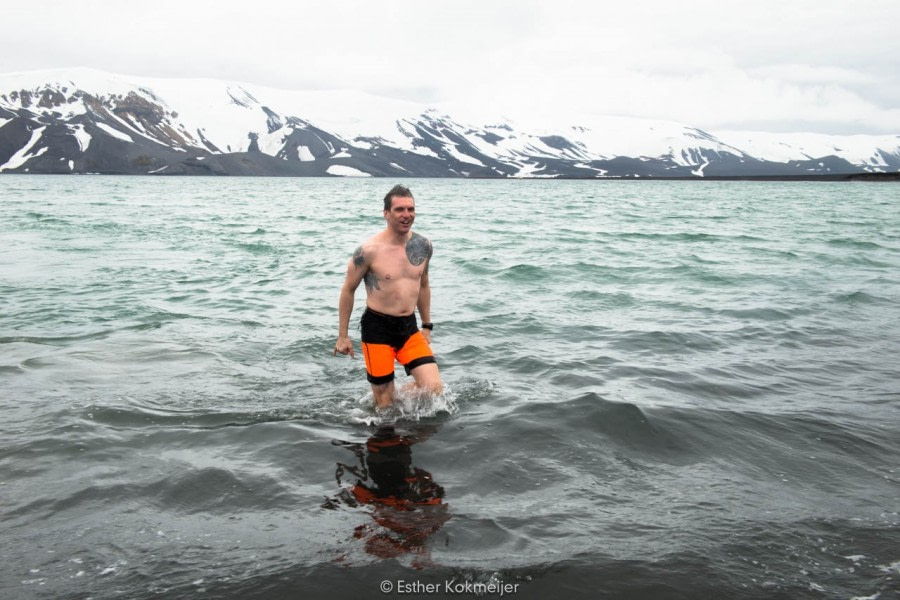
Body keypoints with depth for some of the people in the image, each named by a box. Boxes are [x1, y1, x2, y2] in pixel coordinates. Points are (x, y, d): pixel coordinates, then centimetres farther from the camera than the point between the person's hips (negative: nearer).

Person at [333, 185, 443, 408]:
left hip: (410, 327, 5)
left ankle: (396, 396, 22)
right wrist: (343, 336, -2)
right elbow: (348, 290, -4)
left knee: (434, 388, -6)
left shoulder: (423, 246, 1)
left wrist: (427, 326, 19)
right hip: (377, 329, -4)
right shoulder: (369, 250, -14)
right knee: (385, 404, 2)